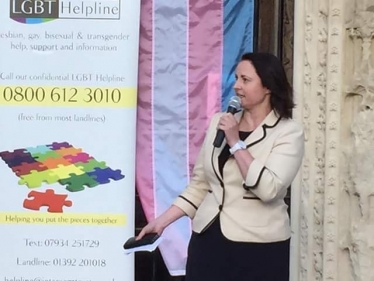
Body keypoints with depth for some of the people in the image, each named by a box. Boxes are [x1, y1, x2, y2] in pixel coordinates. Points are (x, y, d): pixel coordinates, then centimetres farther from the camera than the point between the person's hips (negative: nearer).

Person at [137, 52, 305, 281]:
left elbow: (268, 189, -20)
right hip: (208, 239, 4)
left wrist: (236, 142, -15)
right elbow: (199, 184, 11)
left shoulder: (288, 131, -6)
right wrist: (162, 221, 6)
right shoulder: (220, 122, 8)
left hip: (258, 247, -4)